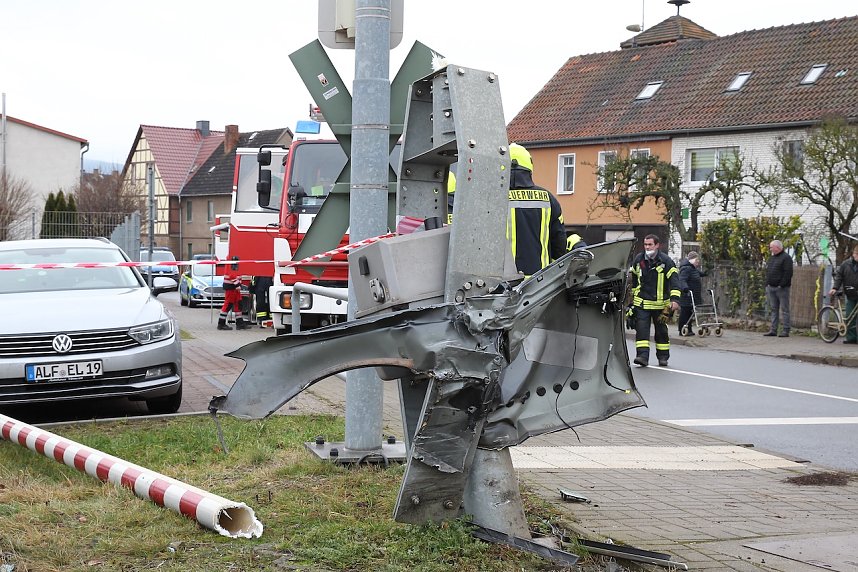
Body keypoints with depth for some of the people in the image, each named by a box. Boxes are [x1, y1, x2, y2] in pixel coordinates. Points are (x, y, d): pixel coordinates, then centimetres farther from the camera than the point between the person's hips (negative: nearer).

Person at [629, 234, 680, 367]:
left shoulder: (665, 261, -8)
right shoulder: (638, 259, 4)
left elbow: (674, 280, -14)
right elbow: (634, 279, 20)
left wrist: (675, 299, -26)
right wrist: (633, 296, 25)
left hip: (660, 304, -2)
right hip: (641, 303, 2)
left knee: (661, 330, 9)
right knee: (641, 329, -11)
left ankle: (663, 356, 22)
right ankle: (642, 355, -15)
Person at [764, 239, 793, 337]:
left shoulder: (786, 258, -7)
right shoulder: (772, 258, 19)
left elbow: (788, 273, -15)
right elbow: (767, 273, 23)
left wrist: (782, 285, -20)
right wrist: (767, 285, 13)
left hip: (781, 288, -8)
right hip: (771, 288, 8)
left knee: (784, 310, -5)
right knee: (774, 309, 9)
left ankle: (786, 331, -4)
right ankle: (773, 330, 12)